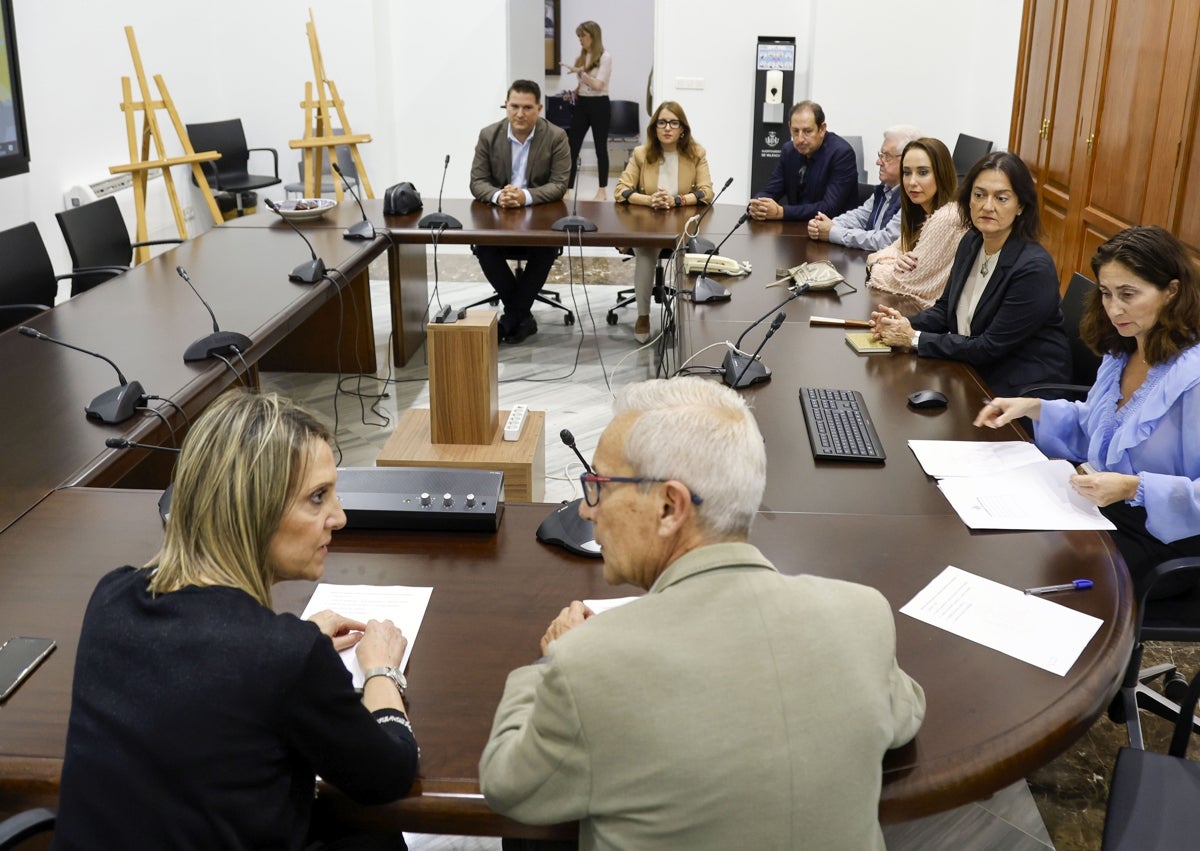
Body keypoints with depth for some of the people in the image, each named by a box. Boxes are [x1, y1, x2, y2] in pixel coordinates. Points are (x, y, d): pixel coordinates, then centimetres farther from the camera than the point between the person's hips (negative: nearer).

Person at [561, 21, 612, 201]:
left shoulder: (605, 57, -7)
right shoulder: (582, 56, 11)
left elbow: (598, 85, -16)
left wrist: (580, 71, -19)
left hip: (599, 105, -6)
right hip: (581, 104, 6)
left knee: (600, 147, 4)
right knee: (572, 146, -1)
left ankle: (603, 189, 14)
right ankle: (567, 188, 1)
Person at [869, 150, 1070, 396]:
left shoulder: (1034, 269, -22)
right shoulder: (971, 243, 2)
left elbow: (989, 348, -21)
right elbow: (945, 308, 12)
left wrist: (915, 339, -18)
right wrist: (906, 324, -9)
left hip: (1022, 391, -7)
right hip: (974, 372, 7)